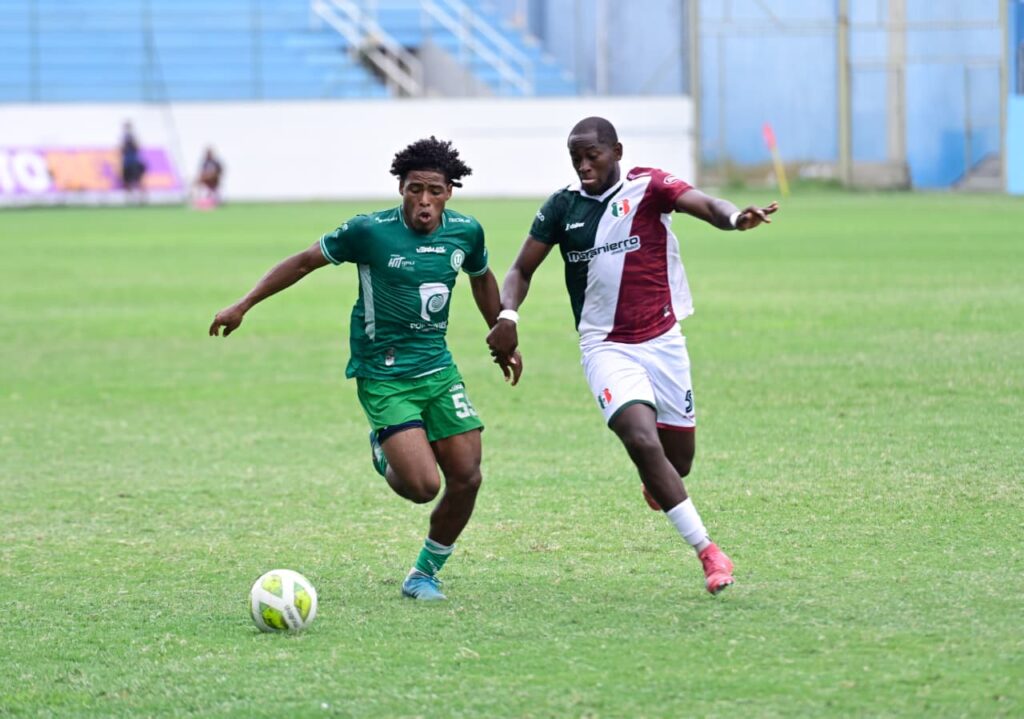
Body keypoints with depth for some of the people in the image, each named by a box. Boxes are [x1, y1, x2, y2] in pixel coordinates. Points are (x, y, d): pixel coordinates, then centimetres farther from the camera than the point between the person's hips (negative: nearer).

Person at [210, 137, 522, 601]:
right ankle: (385, 454, 20)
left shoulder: (466, 232, -2)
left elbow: (481, 279, 21)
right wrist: (244, 305, -4)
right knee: (422, 486, -17)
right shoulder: (370, 231, -15)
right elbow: (305, 261, -3)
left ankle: (425, 574, 20)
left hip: (438, 368, 5)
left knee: (466, 479, -2)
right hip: (384, 377, -5)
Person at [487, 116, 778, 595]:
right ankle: (707, 551, -16)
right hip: (607, 348, 0)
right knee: (642, 442, -23)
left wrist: (734, 218, -46)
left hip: (662, 340, 0)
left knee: (678, 459, 7)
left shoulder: (648, 187, -6)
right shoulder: (562, 207, 1)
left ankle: (655, 485, 47)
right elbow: (523, 269, 10)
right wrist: (508, 315, -10)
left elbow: (703, 205, -23)